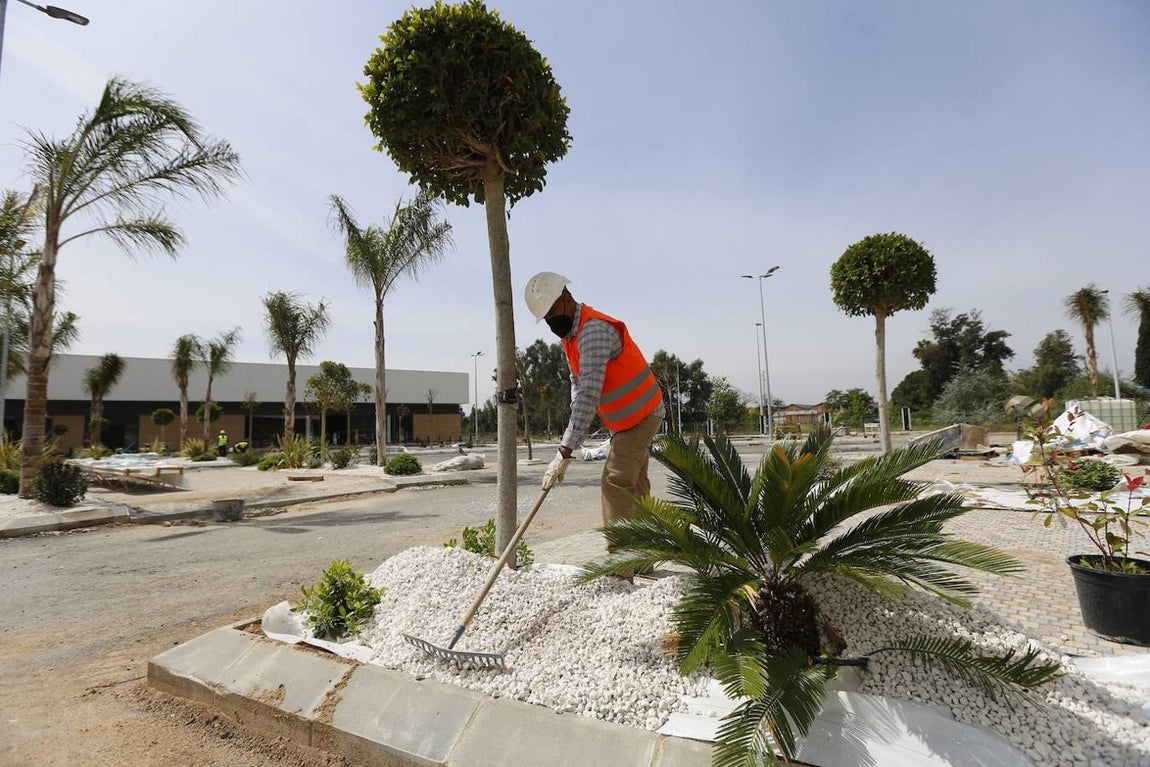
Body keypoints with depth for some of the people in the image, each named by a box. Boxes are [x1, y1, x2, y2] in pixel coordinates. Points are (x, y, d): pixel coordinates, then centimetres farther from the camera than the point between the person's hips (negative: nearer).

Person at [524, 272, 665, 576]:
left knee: (616, 483, -15)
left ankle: (619, 568, -12)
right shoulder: (569, 332, 4)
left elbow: (590, 394, -37)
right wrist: (578, 424, -4)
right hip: (626, 419, 10)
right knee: (635, 486, 15)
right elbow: (577, 382, 12)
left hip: (640, 416, -10)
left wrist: (565, 451, -39)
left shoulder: (593, 329, -28)